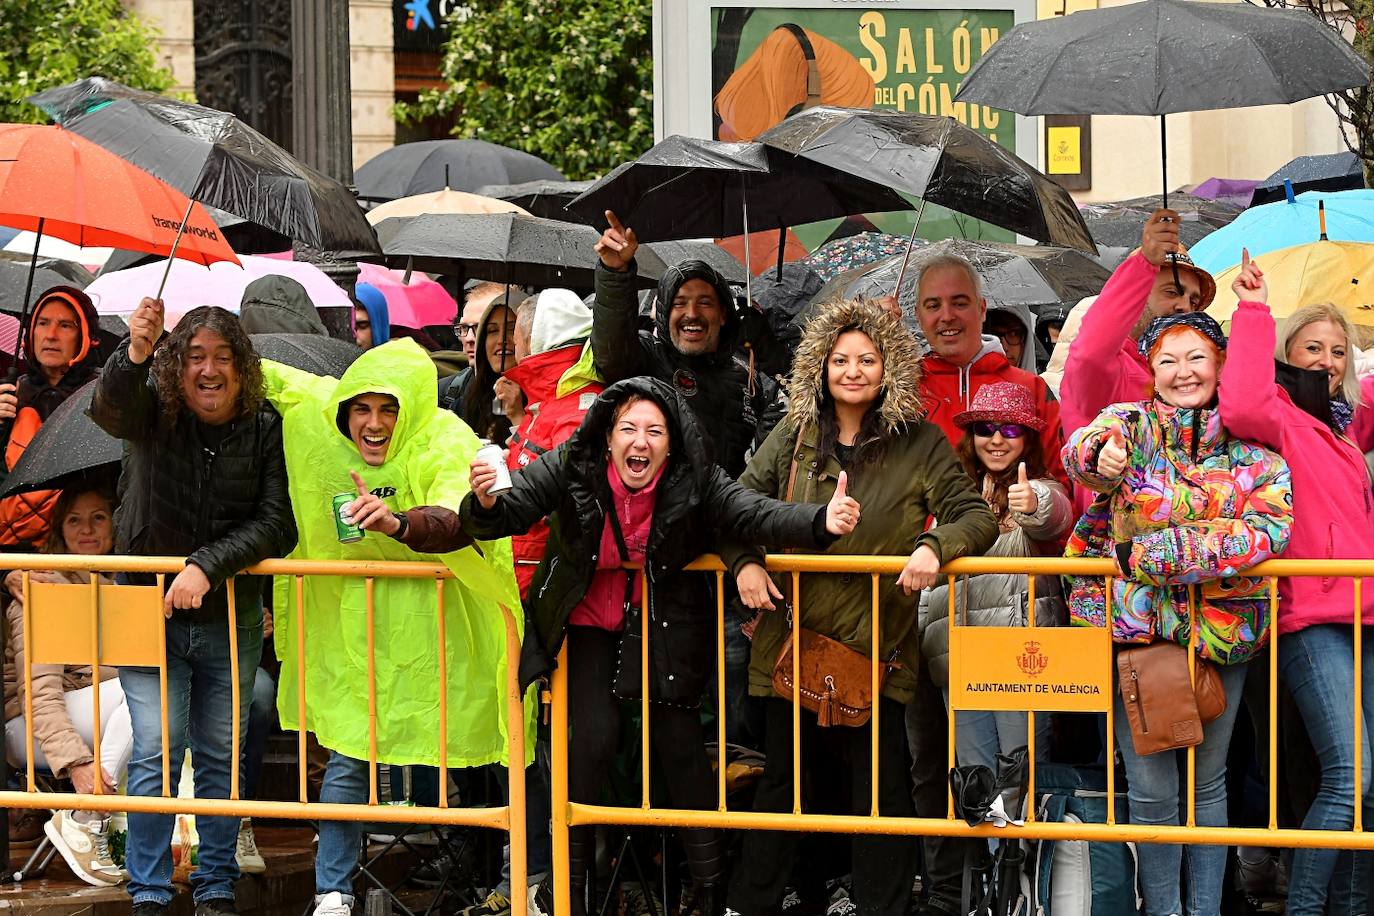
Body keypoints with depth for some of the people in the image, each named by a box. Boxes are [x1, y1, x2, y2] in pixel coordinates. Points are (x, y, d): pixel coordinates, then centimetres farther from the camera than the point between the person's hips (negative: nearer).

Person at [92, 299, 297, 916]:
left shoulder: (264, 430, -6)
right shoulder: (154, 413, -7)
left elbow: (274, 524, -12)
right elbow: (108, 408, -31)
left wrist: (207, 566, -25)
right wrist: (135, 353, -51)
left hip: (230, 620, 1)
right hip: (149, 612, -1)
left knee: (220, 754, 9)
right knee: (156, 749, -6)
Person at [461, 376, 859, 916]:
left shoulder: (695, 481, -20)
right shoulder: (569, 470, -20)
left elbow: (757, 515, -29)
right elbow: (507, 514, -22)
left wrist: (822, 522, -48)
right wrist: (485, 504, -47)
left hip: (663, 624, 1)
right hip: (588, 623, -1)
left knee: (680, 740, -2)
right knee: (596, 735, -13)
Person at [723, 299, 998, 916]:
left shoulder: (919, 443, -3)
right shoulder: (795, 435, 4)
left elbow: (977, 517, -6)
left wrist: (933, 545, -25)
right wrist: (744, 562, -9)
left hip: (876, 645, -2)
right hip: (793, 637, 2)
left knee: (881, 789, 2)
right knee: (779, 782, 13)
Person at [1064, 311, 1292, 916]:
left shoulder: (1253, 445, 2)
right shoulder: (1129, 425, 0)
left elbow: (1271, 527, -12)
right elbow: (1081, 450, -22)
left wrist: (1158, 551, -20)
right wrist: (1099, 456, -49)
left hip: (1222, 630, 2)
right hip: (1137, 625, -1)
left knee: (1208, 780, 10)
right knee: (1152, 788, -3)